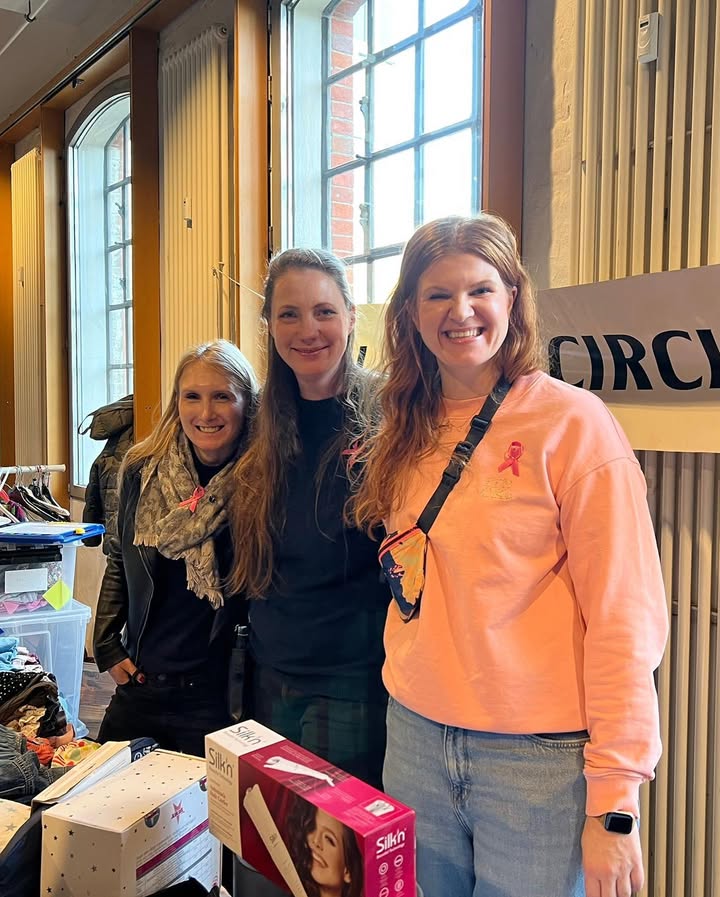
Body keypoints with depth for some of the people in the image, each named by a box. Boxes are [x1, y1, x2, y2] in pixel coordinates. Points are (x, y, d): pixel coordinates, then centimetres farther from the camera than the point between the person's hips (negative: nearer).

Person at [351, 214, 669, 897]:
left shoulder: (573, 422, -11)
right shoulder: (406, 433, 5)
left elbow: (624, 616, -13)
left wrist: (614, 802, -14)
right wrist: (407, 697, 5)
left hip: (539, 758, -4)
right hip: (415, 738, 5)